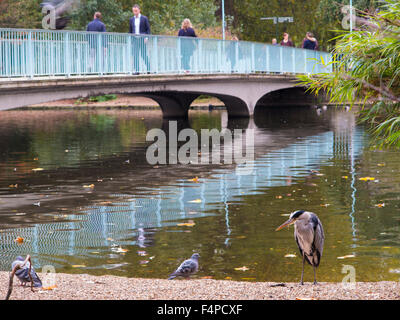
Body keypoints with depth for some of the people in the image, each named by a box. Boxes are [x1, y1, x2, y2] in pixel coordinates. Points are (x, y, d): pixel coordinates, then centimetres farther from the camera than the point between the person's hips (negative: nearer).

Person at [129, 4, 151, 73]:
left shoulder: (144, 18, 3)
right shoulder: (131, 19, 13)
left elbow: (148, 29, 2)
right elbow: (130, 31, 17)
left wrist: (146, 38, -10)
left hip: (142, 39, -3)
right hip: (134, 39, 3)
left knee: (144, 55, -3)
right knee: (135, 55, -4)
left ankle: (148, 69, 5)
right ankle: (136, 70, -4)